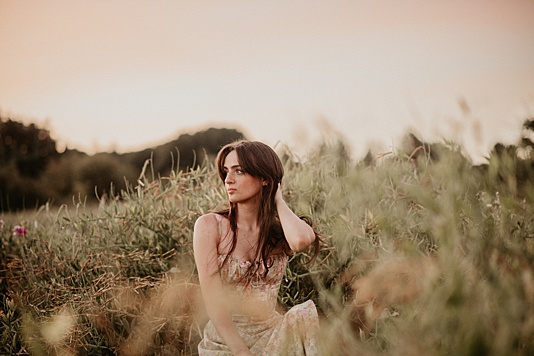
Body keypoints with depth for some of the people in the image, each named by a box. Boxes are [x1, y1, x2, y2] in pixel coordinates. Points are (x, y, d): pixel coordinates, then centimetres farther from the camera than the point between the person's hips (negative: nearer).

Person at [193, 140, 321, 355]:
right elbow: (212, 301, -11)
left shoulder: (281, 232, 3)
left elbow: (301, 240, -24)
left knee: (305, 315, -25)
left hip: (270, 336, 4)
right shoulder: (210, 226, -6)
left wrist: (277, 199, -7)